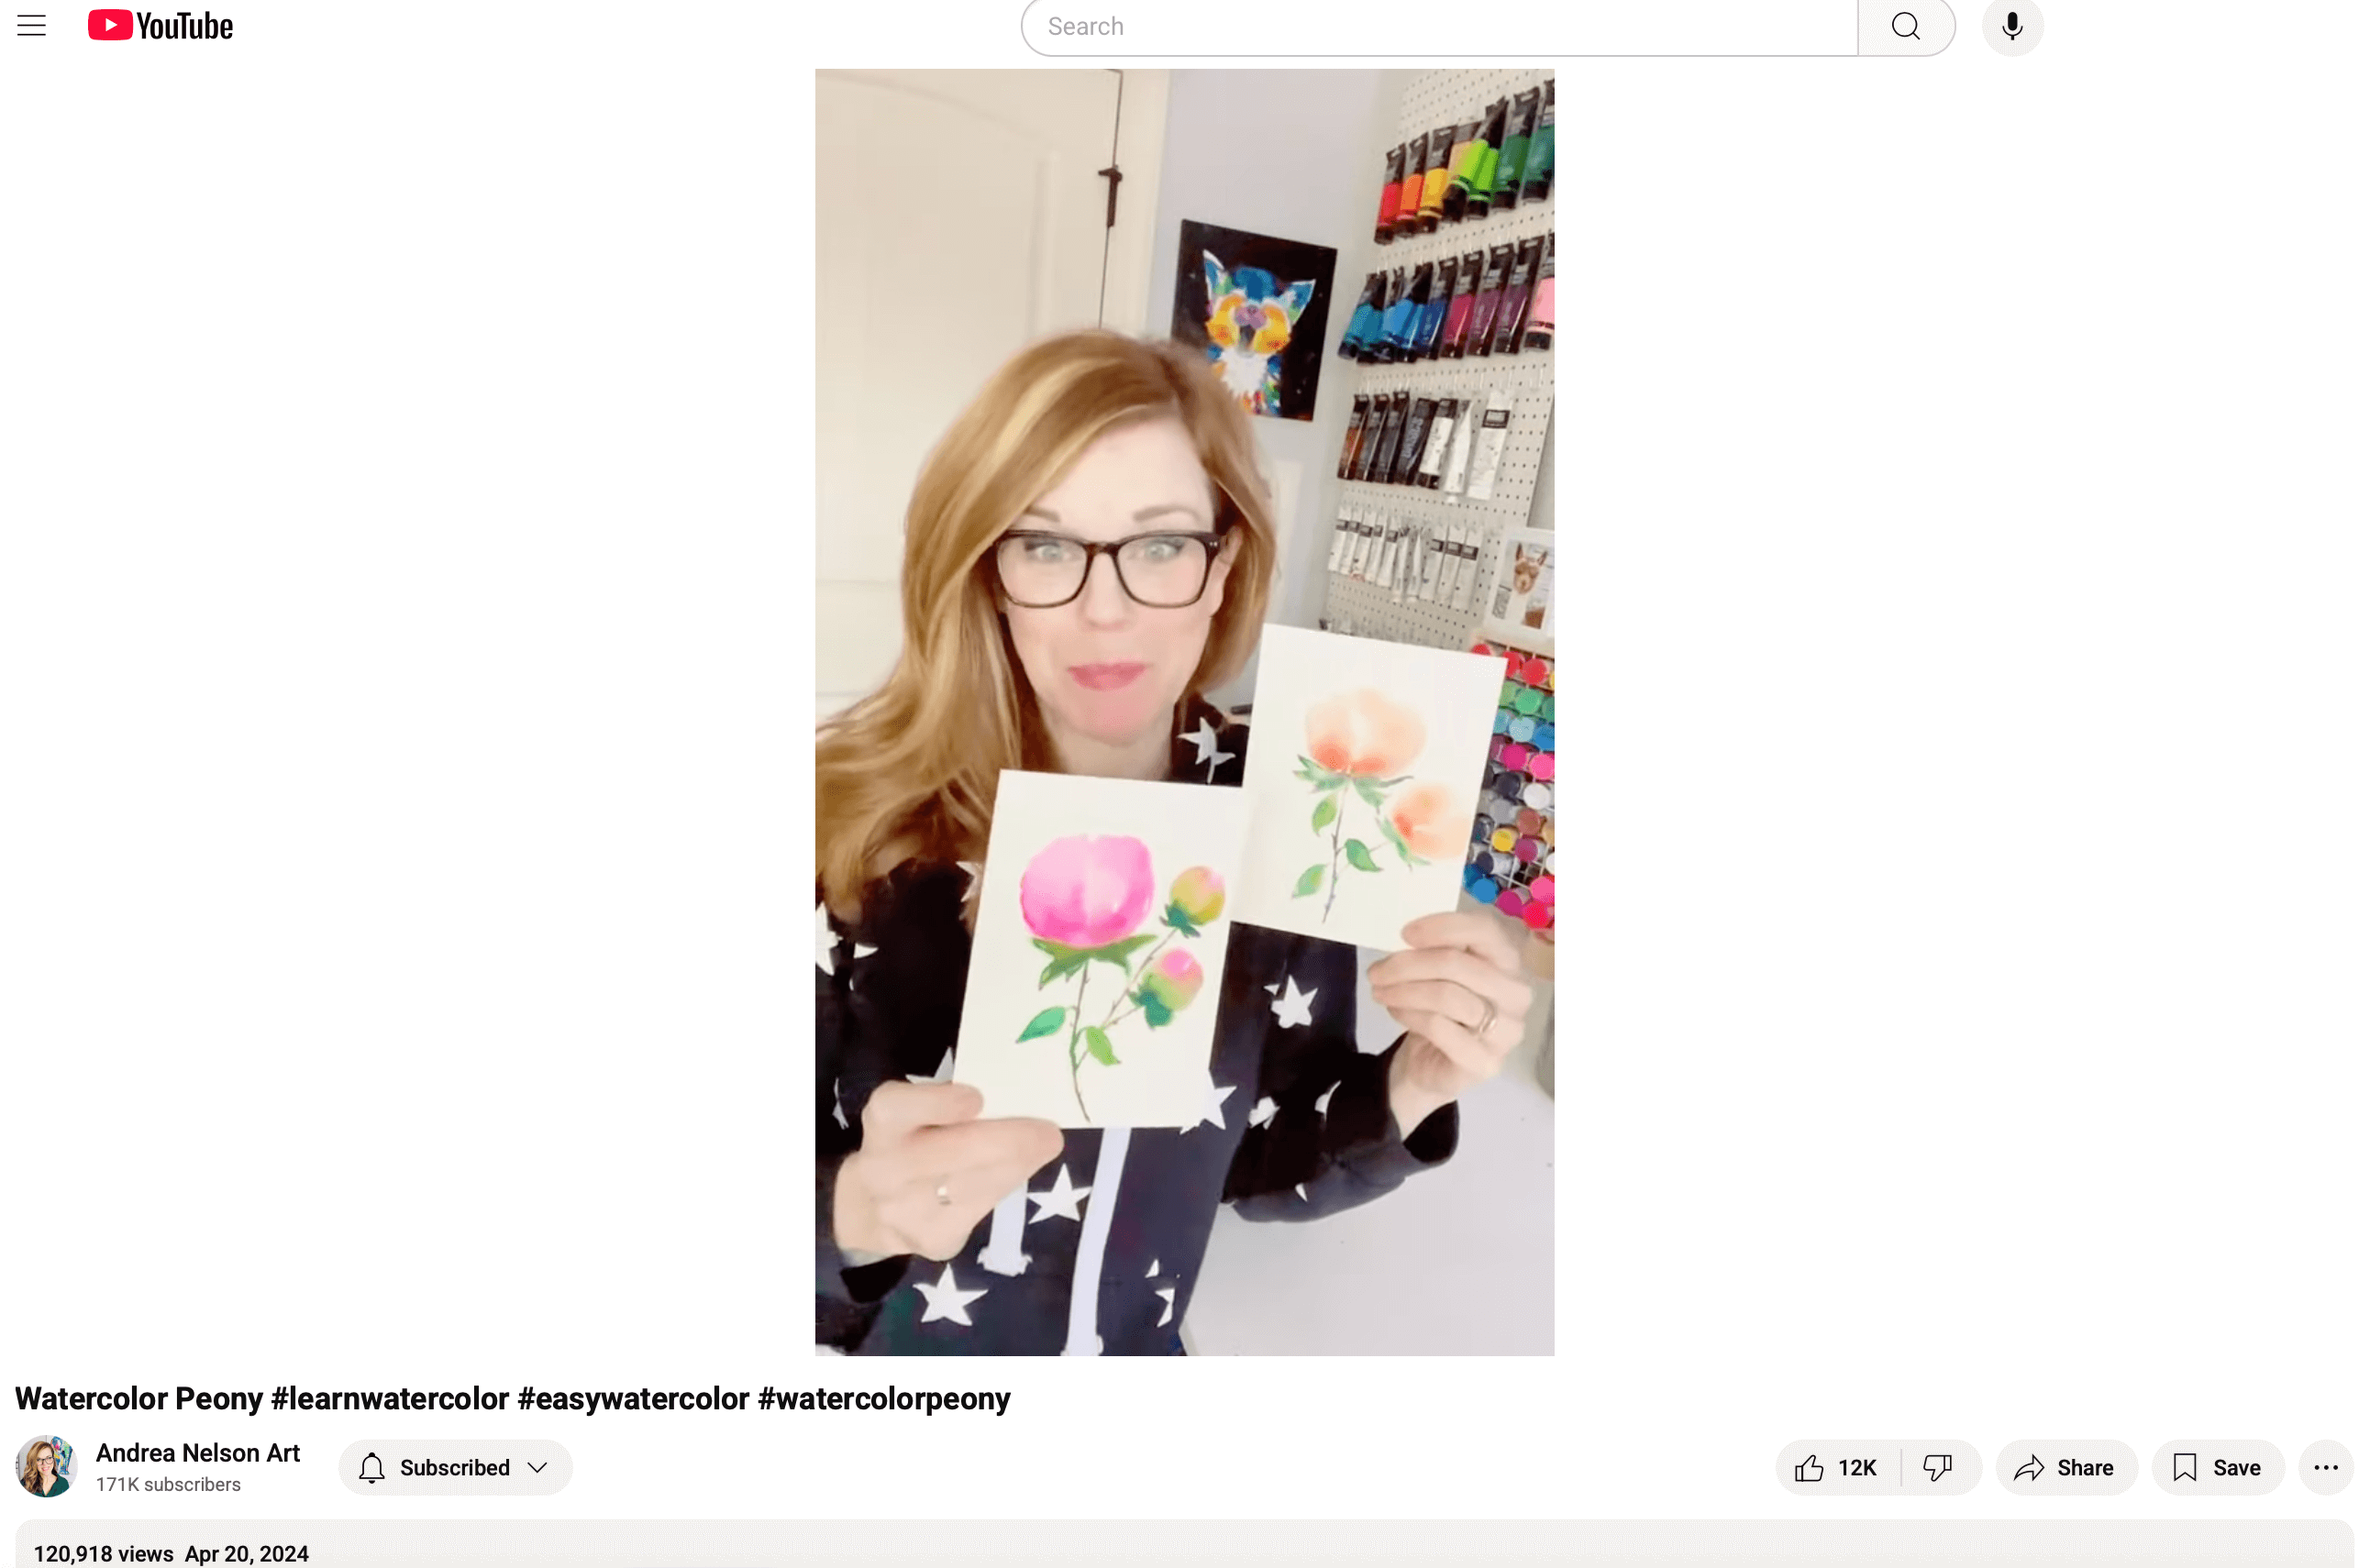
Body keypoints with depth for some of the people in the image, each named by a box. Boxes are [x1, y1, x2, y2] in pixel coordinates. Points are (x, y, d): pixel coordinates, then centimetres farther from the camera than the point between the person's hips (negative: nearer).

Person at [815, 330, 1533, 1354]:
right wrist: (855, 1210, -37)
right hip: (863, 1380, -2)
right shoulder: (846, 816, -26)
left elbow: (1262, 1166, -5)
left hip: (1134, 1346, 2)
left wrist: (1409, 1091, -22)